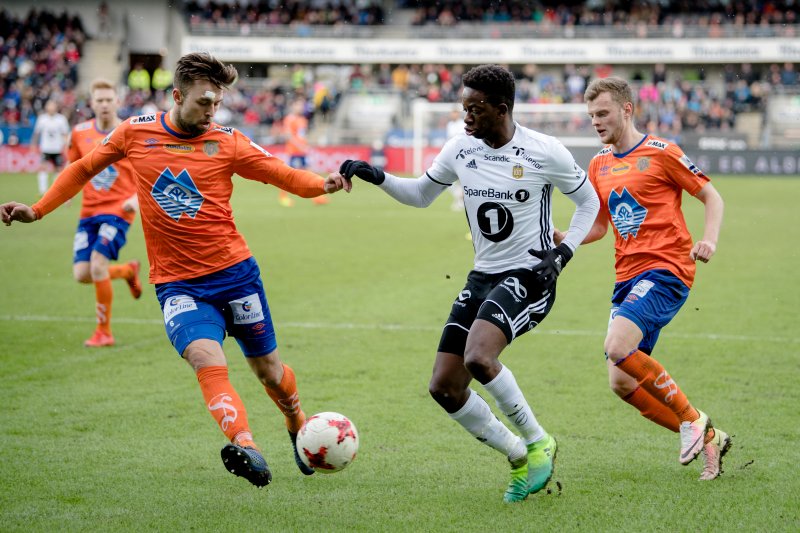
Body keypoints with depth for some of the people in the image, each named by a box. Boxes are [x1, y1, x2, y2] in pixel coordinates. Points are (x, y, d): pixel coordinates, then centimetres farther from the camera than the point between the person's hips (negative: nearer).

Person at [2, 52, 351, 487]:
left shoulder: (227, 143, -2)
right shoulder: (135, 132, 1)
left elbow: (285, 176, -4)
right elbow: (83, 170, 15)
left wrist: (324, 185, -24)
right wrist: (36, 210, 10)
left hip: (234, 271, 1)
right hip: (176, 282, -1)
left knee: (267, 368, 11)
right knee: (207, 360, -26)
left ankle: (298, 426, 41)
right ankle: (246, 448, -41)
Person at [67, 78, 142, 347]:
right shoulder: (80, 133, 5)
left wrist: (137, 198, -18)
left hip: (118, 210, -5)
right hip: (89, 211, 5)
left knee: (97, 265, -20)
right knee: (81, 274, -5)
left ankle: (104, 332, -5)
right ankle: (129, 270, 27)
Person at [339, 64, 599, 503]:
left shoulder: (545, 152, -11)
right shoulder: (461, 149, 2)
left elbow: (588, 201, 4)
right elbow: (421, 195, 17)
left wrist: (562, 252, -9)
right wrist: (377, 178, 1)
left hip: (528, 276, -6)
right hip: (482, 276, 6)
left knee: (478, 358, -31)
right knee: (444, 386, -3)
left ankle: (538, 443, -8)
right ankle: (519, 459, 15)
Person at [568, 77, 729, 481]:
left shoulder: (661, 153, -4)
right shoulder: (599, 165, 15)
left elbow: (711, 196, 1)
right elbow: (598, 226, 23)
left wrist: (709, 240, -16)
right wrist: (561, 238, 4)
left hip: (666, 269, -7)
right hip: (627, 277, 8)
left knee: (618, 347, -27)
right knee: (622, 383, -1)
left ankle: (691, 419, -8)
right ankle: (708, 438, 14)